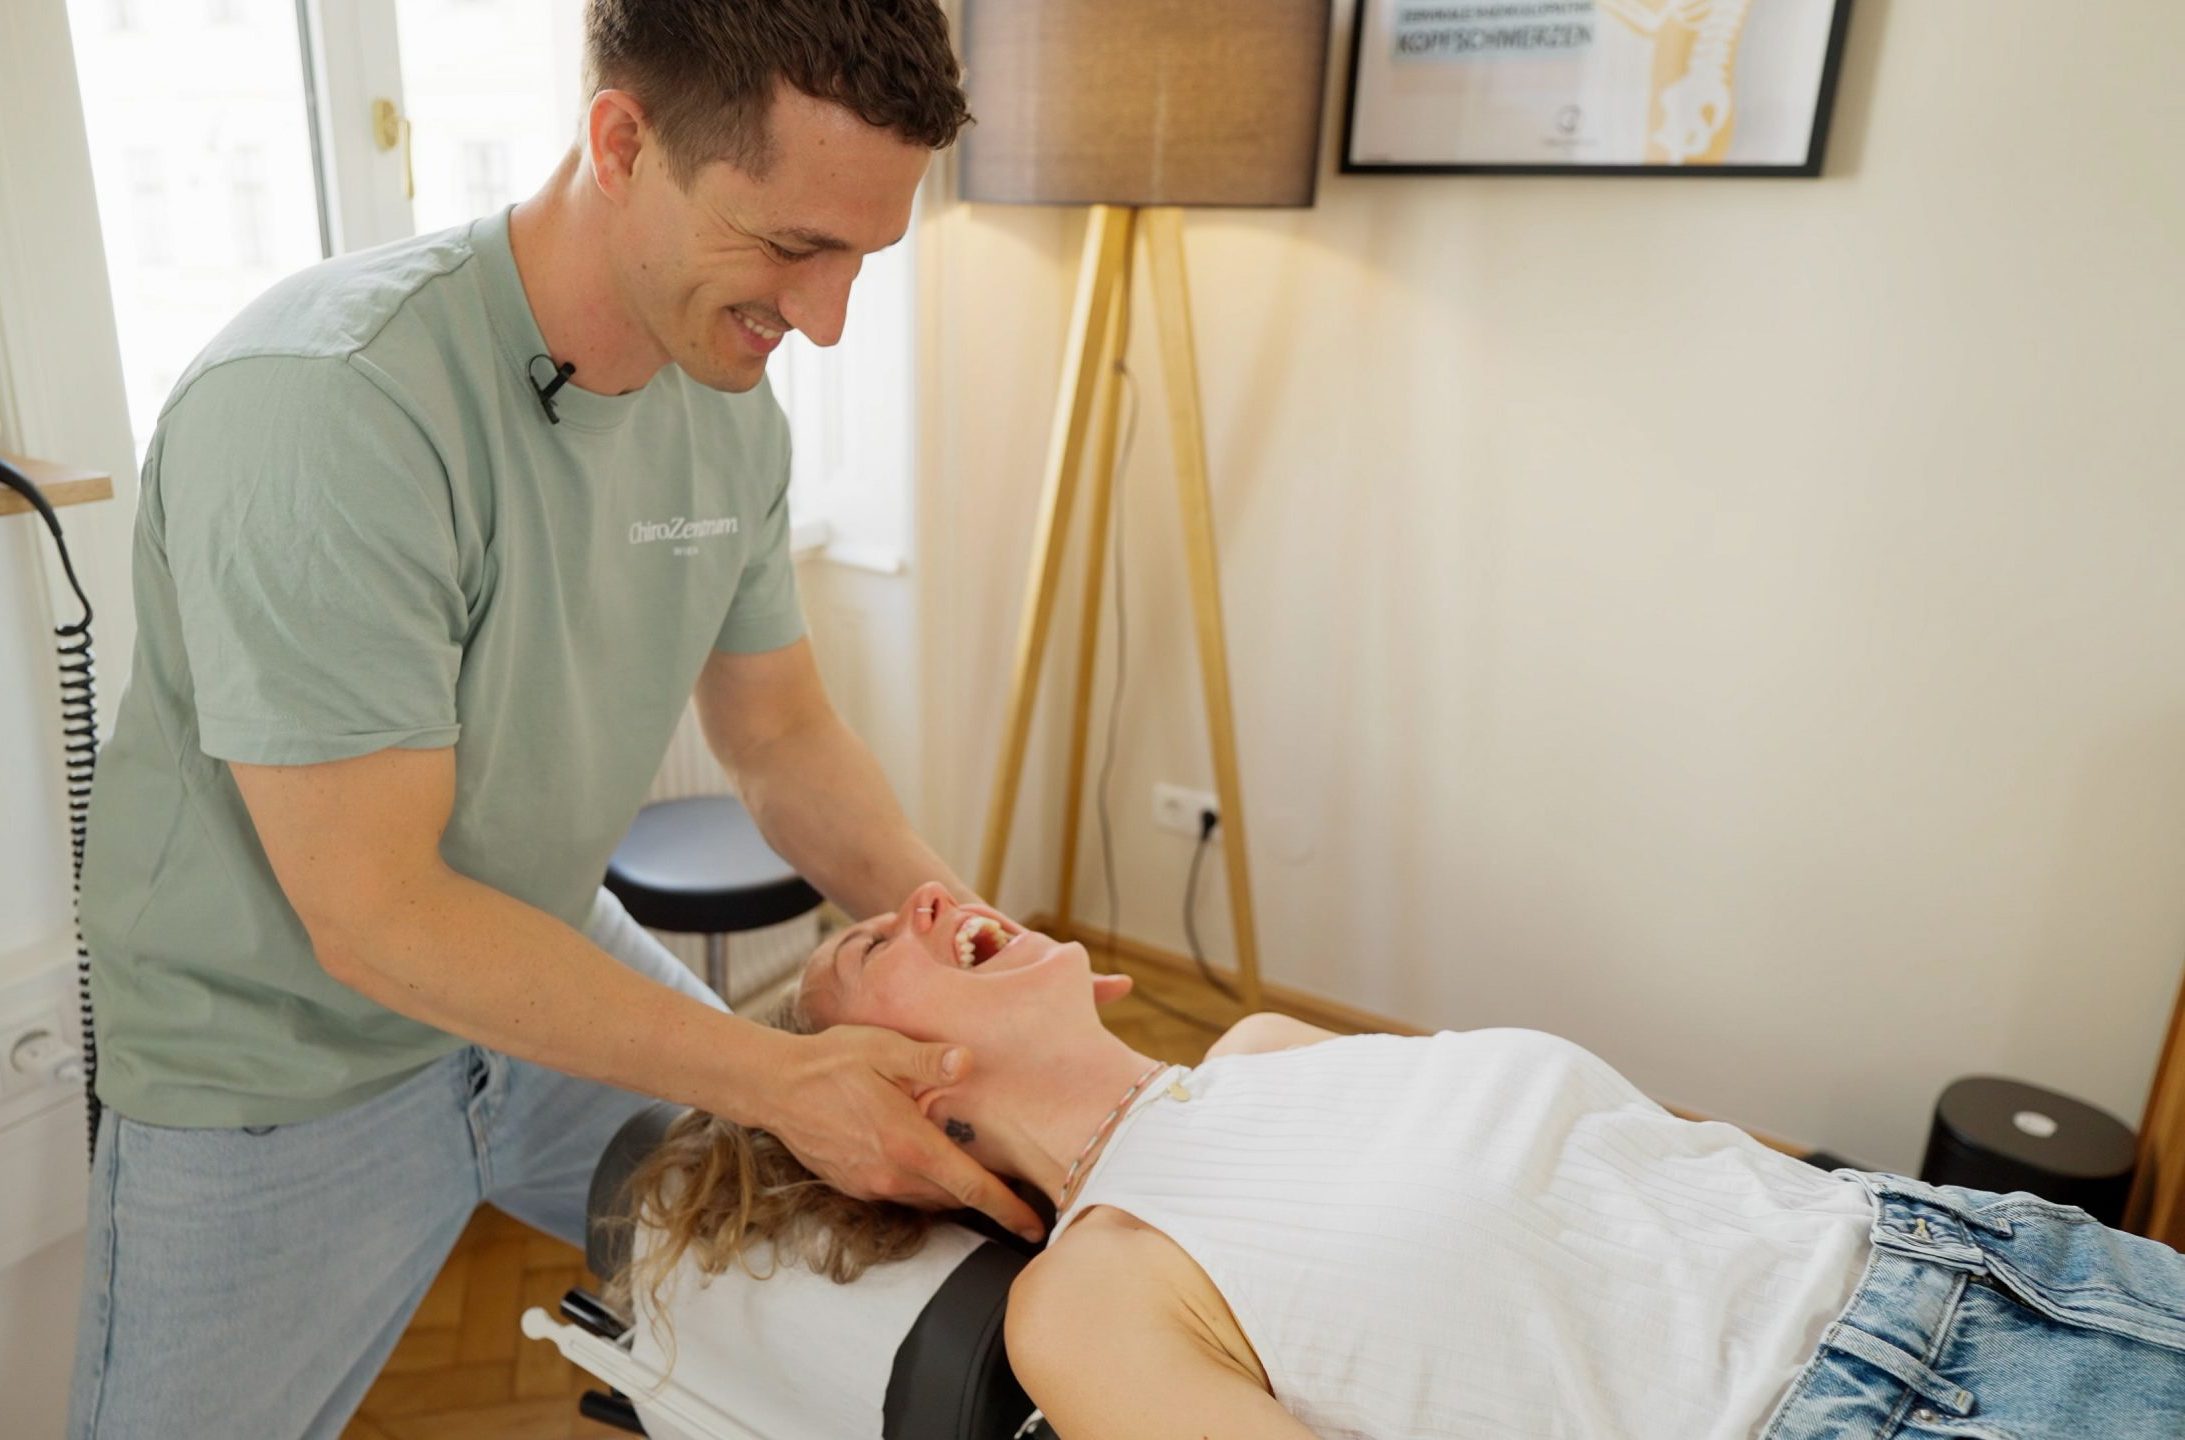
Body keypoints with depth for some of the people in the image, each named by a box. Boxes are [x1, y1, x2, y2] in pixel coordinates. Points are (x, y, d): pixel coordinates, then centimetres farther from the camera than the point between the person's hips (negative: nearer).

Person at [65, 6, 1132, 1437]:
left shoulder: (729, 404, -9)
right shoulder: (318, 407, -30)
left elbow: (784, 736, 1)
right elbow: (374, 917, -27)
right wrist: (779, 1076, -27)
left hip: (556, 971, 6)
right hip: (289, 1067, -5)